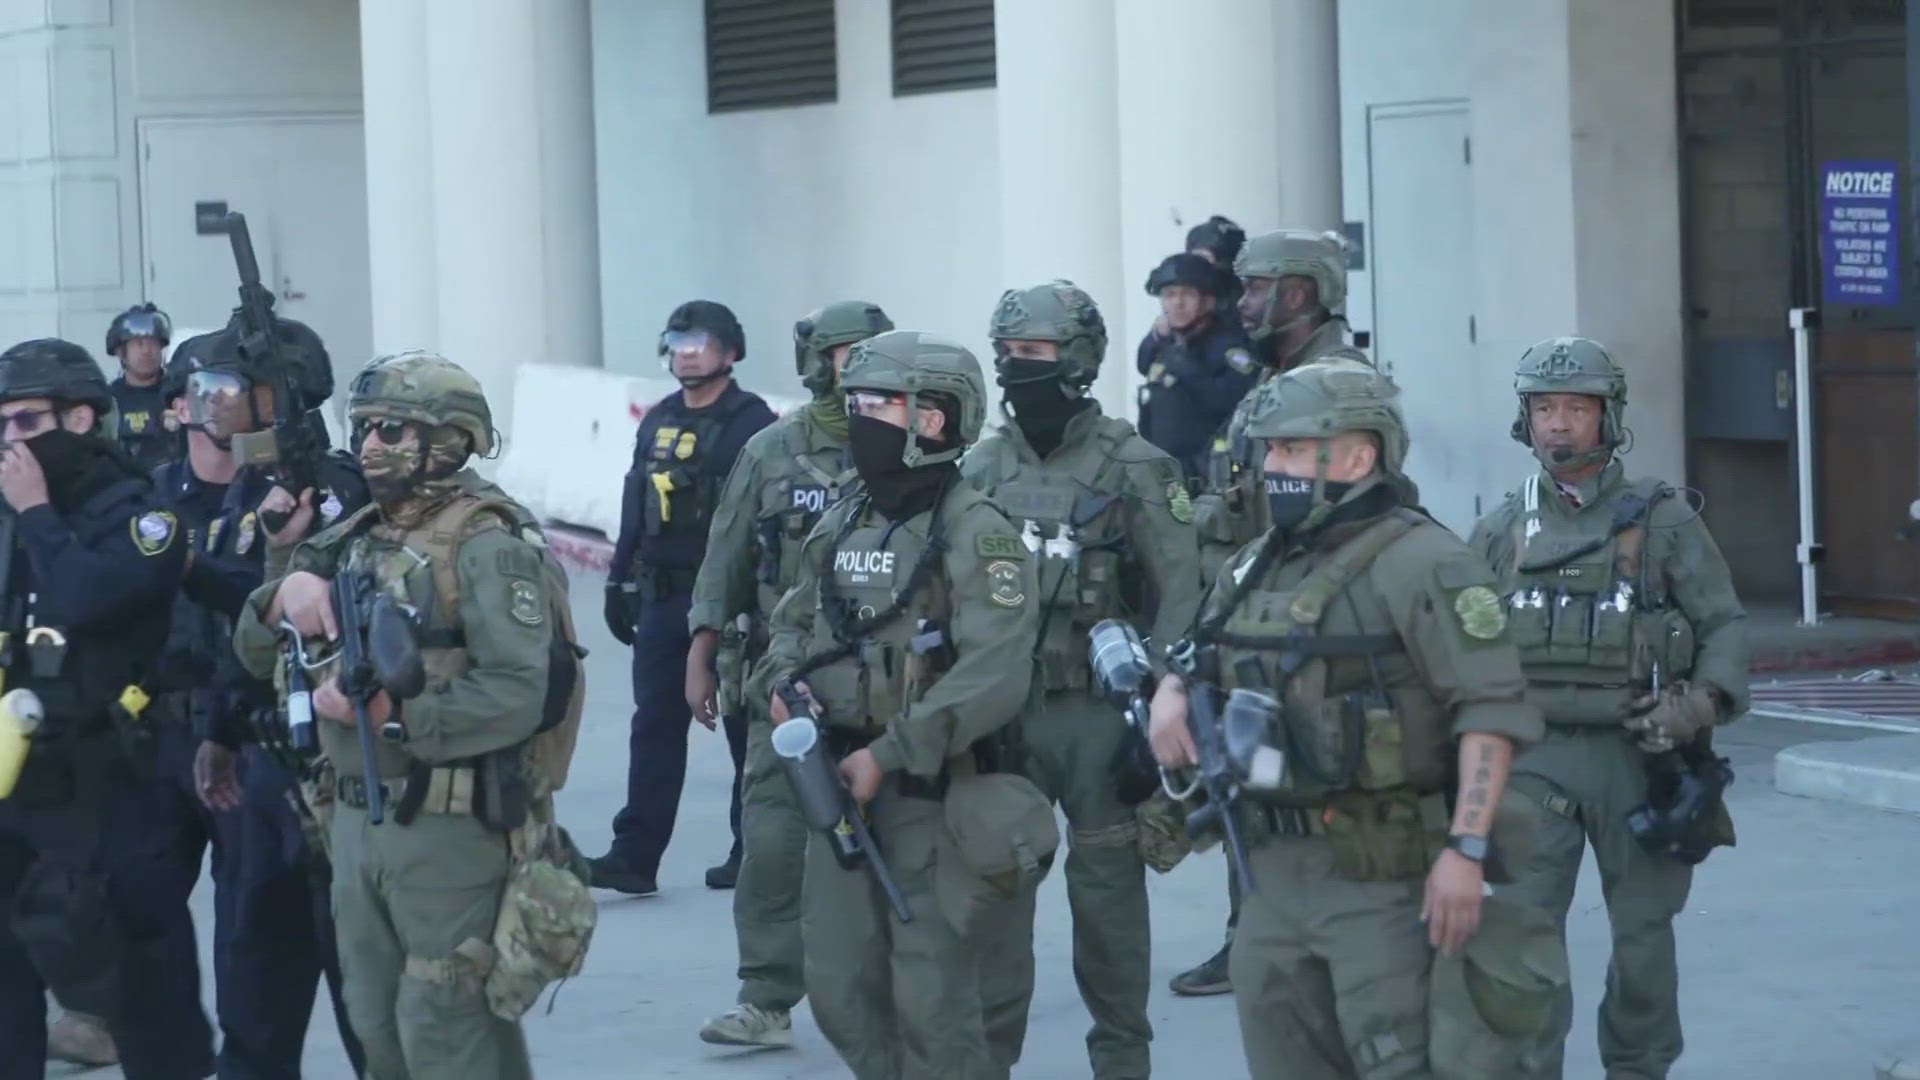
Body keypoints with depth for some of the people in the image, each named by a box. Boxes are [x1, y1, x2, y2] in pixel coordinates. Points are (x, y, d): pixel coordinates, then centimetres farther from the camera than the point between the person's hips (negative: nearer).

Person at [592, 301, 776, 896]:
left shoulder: (751, 422, -7)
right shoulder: (658, 422, 14)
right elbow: (635, 508, 19)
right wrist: (619, 584, 16)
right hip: (662, 598, 6)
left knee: (746, 726, 4)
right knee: (655, 724, 3)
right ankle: (635, 854, 2)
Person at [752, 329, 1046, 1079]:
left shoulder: (975, 535, -12)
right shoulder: (840, 527, 11)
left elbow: (992, 676, -21)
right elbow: (793, 622, 25)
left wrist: (890, 754, -22)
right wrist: (784, 684, 1)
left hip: (936, 797, -7)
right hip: (842, 789, 7)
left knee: (931, 1002, -6)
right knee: (840, 990, 8)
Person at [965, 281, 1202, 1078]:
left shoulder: (1133, 467, -5)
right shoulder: (981, 471, 8)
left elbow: (1181, 594, -6)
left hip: (1099, 713, -3)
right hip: (1003, 712, 4)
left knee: (1107, 885, 4)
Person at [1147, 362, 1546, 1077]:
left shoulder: (1419, 562, -11)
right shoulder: (1254, 569, 14)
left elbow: (1492, 709, -17)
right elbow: (1198, 662, 29)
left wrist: (1467, 848, -25)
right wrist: (1170, 693, 5)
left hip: (1379, 874, -8)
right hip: (1271, 866, 8)